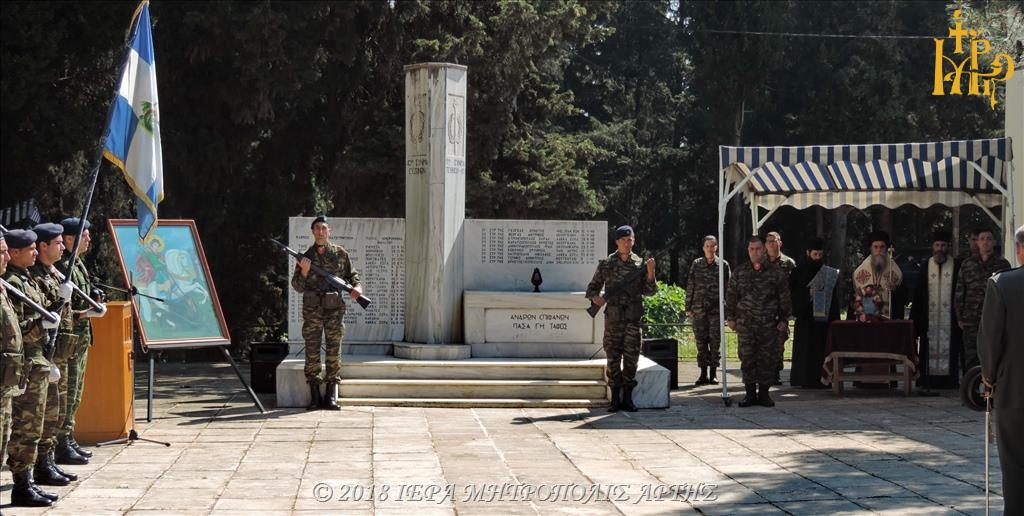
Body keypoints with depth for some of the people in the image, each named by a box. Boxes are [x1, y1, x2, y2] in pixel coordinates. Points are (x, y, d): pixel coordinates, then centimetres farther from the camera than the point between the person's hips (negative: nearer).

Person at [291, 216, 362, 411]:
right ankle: (314, 396, 4)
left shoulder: (340, 253, 6)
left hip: (334, 309, 0)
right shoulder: (306, 256, 7)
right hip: (312, 310, 0)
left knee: (334, 352, -1)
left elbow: (352, 275, 16)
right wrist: (304, 271, -11)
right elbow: (297, 286, 7)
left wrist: (357, 287, -5)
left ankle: (331, 396, 2)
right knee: (312, 352, -1)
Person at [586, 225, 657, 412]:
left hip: (633, 318, 1)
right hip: (613, 318, -1)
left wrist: (650, 272, -12)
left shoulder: (640, 264, 6)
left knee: (631, 357, 2)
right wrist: (595, 297, -13)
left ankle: (627, 397, 10)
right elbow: (593, 287, 8)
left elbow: (649, 291, 3)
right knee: (613, 357, 0)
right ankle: (615, 398, 6)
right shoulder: (606, 264, 3)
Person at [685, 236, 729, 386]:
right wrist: (688, 307, 5)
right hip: (699, 310, 1)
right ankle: (703, 374, 9)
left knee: (715, 341, -1)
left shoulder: (723, 264, 5)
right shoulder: (696, 264, 8)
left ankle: (713, 373, 8)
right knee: (701, 341, 3)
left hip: (716, 309, -1)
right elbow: (690, 287, 10)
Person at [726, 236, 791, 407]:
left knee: (767, 359, 0)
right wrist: (731, 317, 9)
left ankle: (764, 393, 10)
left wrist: (783, 320, 4)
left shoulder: (776, 273, 4)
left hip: (769, 326, -1)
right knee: (747, 359, -1)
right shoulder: (739, 273, 8)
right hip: (746, 325, 1)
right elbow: (731, 296, 13)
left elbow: (785, 298, 7)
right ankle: (750, 393, 7)